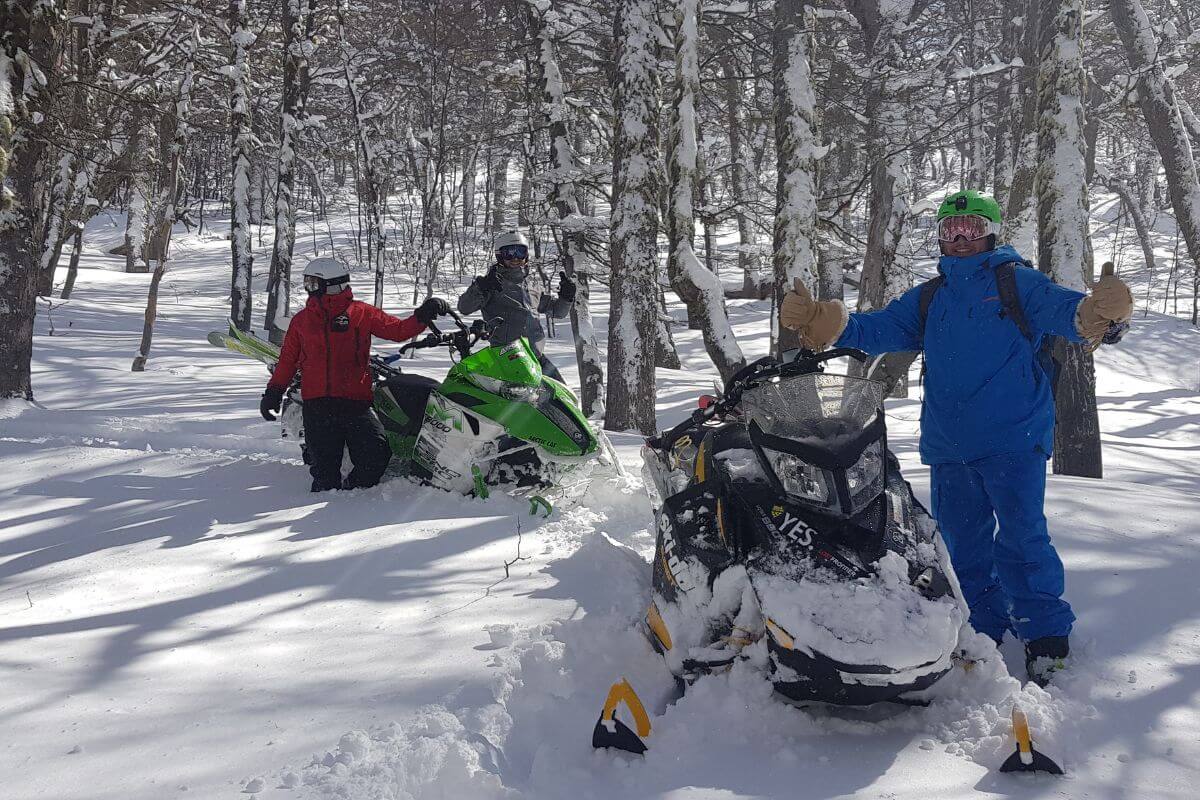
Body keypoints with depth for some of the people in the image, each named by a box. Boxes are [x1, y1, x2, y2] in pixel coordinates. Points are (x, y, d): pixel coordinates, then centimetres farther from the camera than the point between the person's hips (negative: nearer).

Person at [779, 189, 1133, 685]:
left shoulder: (1017, 282, 4)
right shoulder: (927, 299, 19)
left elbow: (1063, 309, -11)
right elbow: (879, 329, 15)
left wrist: (1096, 312, -35)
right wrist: (826, 326, -3)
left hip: (1013, 440, -5)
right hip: (948, 447, 6)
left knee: (1020, 540, -10)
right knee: (963, 545, 12)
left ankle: (1046, 635, 3)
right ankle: (982, 631, 25)